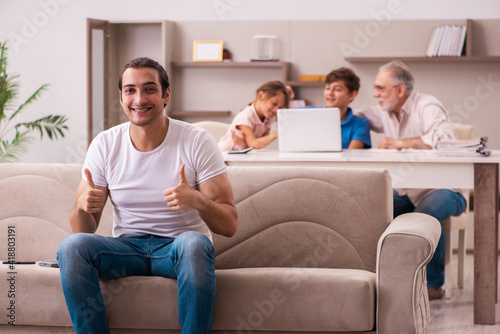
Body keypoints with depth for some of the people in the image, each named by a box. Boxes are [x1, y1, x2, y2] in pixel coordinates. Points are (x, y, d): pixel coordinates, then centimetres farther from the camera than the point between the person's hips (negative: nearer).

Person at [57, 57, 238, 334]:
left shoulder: (196, 142, -8)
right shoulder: (105, 145, 0)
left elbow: (229, 225, -10)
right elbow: (83, 231, 1)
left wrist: (197, 200, -32)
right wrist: (83, 207, -23)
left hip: (178, 248, -2)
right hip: (127, 247, 2)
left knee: (193, 243, -37)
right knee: (71, 246, -27)